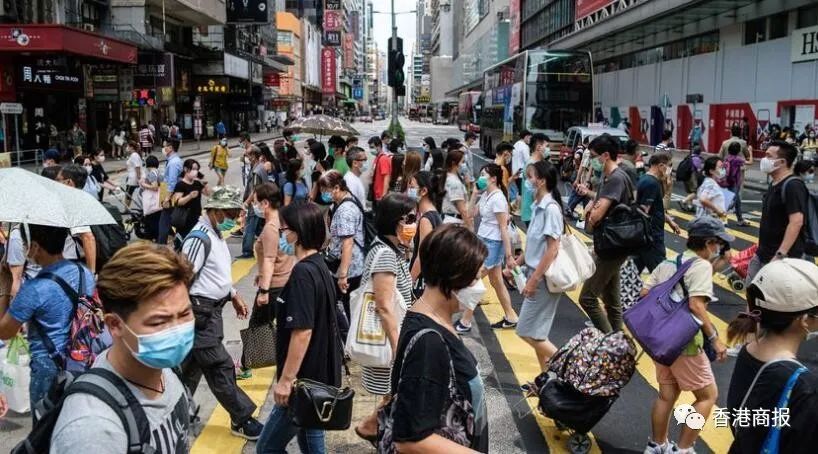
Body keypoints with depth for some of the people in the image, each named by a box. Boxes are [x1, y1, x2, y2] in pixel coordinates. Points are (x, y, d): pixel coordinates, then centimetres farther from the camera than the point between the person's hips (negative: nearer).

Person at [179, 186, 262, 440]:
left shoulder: (215, 234, 11)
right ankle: (241, 420, 8)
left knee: (193, 364, 18)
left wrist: (234, 296, 21)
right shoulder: (200, 238, -20)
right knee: (220, 366, -1)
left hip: (212, 309, 10)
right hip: (200, 311, -10)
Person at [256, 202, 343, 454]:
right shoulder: (319, 267, 8)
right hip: (319, 375, 9)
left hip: (305, 379, -9)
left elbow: (302, 332, -26)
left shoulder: (302, 273, -21)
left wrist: (286, 379, -21)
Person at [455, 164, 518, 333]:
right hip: (483, 240, 9)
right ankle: (510, 317, 27)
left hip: (492, 243, -9)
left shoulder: (497, 198, -20)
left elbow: (504, 227, -20)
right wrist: (475, 192, 4)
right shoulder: (485, 195, 6)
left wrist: (508, 253, -19)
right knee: (496, 281, 16)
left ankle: (465, 321, 8)